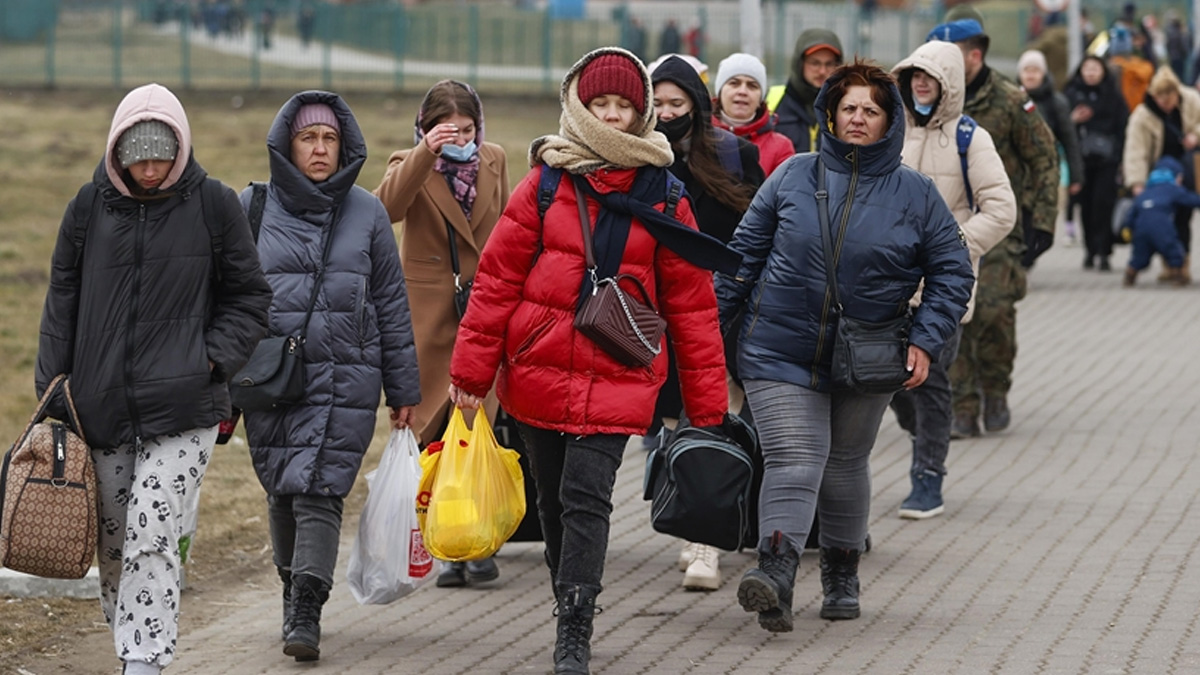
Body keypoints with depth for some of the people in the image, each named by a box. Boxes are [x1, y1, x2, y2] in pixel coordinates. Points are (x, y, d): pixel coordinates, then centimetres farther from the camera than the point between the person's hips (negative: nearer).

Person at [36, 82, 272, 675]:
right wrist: (53, 395, 7)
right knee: (113, 544, 8)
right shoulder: (91, 205, 5)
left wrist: (213, 359, -6)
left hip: (184, 410, -3)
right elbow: (62, 304, 12)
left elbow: (249, 298, 8)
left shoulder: (212, 204, -1)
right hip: (102, 405, 3)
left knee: (151, 538, -14)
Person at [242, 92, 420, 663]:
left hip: (344, 379, -1)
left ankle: (305, 614, -15)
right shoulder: (253, 208, 5)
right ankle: (295, 590, 25)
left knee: (319, 490, -12)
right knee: (283, 492, 6)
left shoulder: (366, 213, 7)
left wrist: (403, 389, 10)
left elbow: (391, 304, 11)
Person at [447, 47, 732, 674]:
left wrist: (706, 404, 4)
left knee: (586, 498, -12)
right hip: (539, 374, 2)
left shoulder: (662, 197, 3)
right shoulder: (546, 183, 2)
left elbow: (691, 304, 5)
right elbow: (497, 277, 3)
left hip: (617, 380, -2)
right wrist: (472, 368, -1)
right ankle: (572, 612, 29)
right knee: (554, 501, 12)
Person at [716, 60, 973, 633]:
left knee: (846, 464, 16)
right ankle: (775, 575, -25)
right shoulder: (793, 177, 0)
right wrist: (712, 318, 5)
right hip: (780, 350, -1)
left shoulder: (916, 194, 0)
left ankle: (841, 577, 31)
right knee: (793, 461, -13)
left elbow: (952, 272, 3)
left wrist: (925, 340, -7)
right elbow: (746, 251, 6)